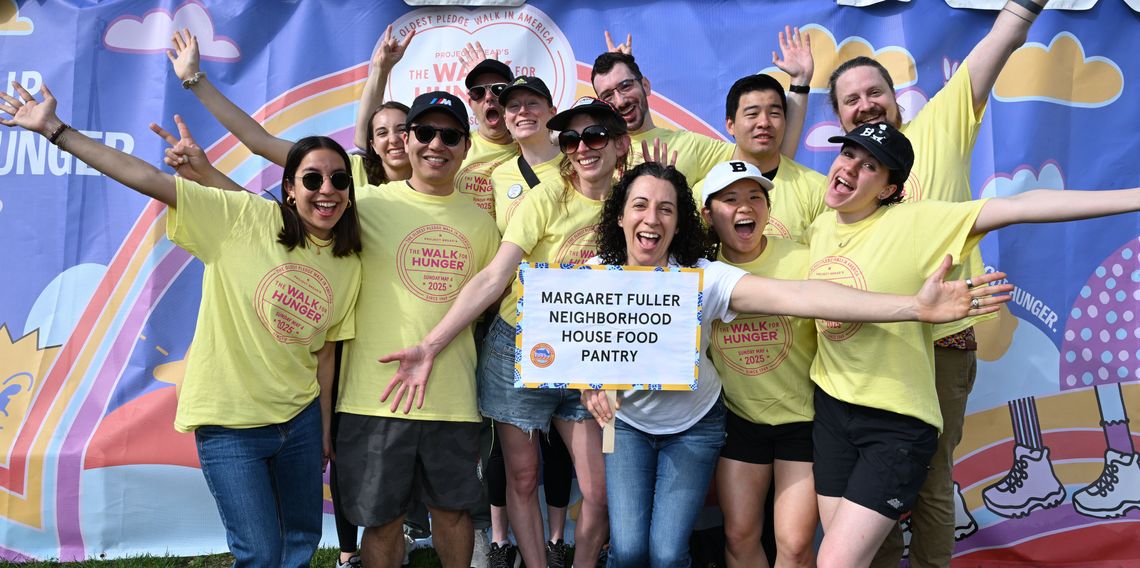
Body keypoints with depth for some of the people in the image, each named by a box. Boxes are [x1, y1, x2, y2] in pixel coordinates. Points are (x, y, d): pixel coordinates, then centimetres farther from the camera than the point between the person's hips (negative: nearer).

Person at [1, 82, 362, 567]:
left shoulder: (349, 265, 0)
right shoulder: (245, 219, -12)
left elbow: (323, 352, 7)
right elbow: (150, 180, -16)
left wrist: (325, 431, 10)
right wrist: (56, 130, -19)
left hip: (300, 417, 4)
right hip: (230, 422, -4)